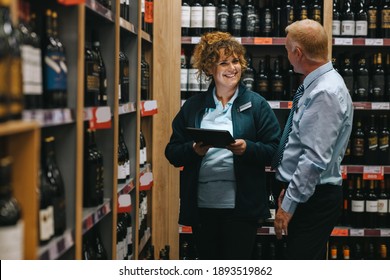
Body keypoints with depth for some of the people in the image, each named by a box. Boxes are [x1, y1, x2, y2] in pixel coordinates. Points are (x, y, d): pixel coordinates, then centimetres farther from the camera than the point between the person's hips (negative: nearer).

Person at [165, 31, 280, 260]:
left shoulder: (256, 104, 3)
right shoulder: (193, 106, 9)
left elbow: (274, 150, -1)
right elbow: (172, 152, 7)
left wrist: (247, 148, -19)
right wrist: (194, 150, -13)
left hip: (241, 205, -2)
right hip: (201, 205, 3)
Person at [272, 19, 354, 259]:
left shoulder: (325, 93, -20)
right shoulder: (318, 86, 11)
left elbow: (316, 159, -24)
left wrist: (288, 204, -19)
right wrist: (289, 189, 20)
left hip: (314, 200, -10)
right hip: (307, 196, 10)